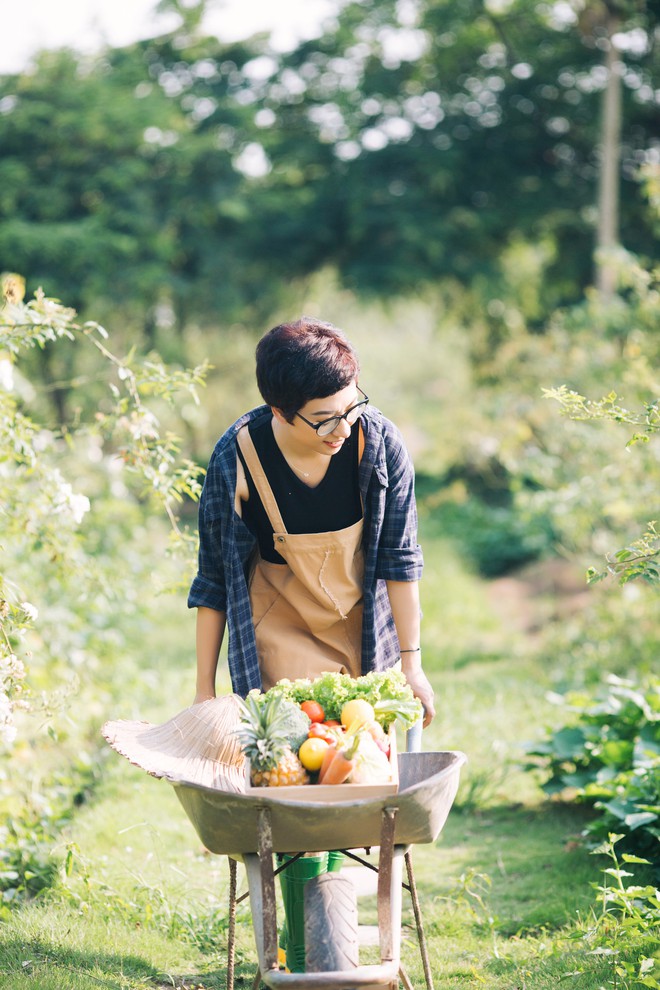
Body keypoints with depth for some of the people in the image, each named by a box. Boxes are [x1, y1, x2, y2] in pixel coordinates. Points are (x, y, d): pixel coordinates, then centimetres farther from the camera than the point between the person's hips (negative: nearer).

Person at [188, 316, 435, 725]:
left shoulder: (380, 443, -20)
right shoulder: (235, 460, -22)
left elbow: (399, 557, -8)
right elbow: (215, 580, -10)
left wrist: (412, 665, -4)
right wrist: (205, 691, -6)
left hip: (365, 634, 2)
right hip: (281, 638, -2)